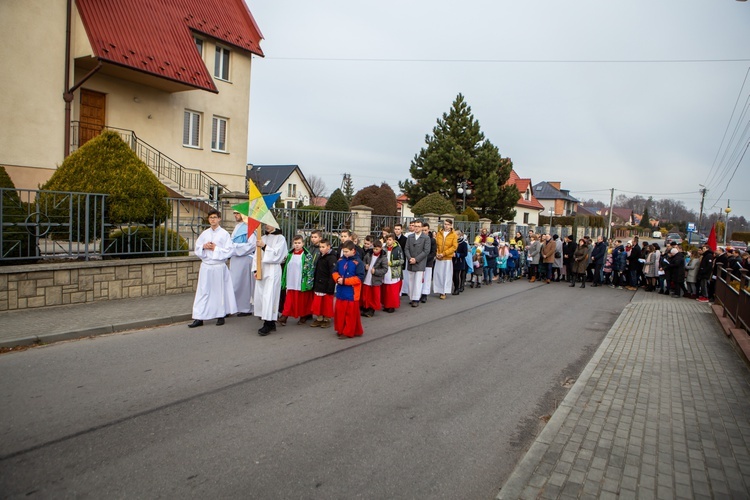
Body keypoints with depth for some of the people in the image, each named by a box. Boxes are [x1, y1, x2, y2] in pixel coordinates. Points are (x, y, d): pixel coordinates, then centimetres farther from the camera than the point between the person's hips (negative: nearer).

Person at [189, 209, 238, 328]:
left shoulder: (224, 234, -3)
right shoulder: (204, 234, 9)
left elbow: (229, 251, -7)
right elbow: (197, 249, 11)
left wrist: (216, 248, -13)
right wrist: (204, 247, -8)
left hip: (219, 266, -3)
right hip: (205, 266, 3)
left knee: (219, 291, 6)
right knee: (203, 291, 2)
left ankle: (221, 316, 19)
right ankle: (199, 318, 5)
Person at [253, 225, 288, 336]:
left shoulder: (280, 238, -1)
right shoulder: (263, 238, 17)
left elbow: (276, 254, -11)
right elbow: (257, 255, 14)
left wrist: (264, 247, -14)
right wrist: (255, 269, 5)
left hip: (273, 270, -7)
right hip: (261, 270, 7)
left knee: (269, 296, -11)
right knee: (259, 295, 5)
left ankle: (267, 324, -8)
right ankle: (271, 323, 14)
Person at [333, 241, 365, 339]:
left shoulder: (358, 262, -12)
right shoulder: (340, 260, 6)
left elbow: (360, 278, -17)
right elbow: (335, 272, 13)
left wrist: (345, 281, -20)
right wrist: (338, 278, -10)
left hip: (351, 293, -6)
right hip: (340, 292, 6)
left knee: (351, 313, 2)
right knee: (339, 311, 13)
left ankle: (349, 332, 14)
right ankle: (341, 330, 28)